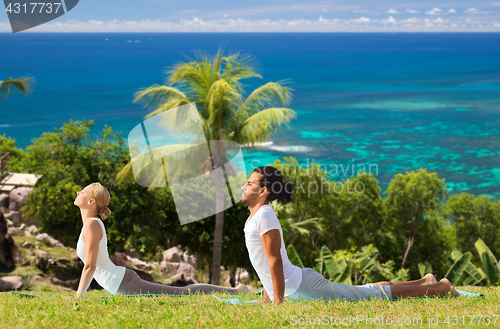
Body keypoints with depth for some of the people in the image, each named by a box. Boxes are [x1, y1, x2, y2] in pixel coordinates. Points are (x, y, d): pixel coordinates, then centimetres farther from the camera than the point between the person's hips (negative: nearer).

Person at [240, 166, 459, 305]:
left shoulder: (264, 215, -18)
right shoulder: (254, 218, 13)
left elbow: (275, 259, -24)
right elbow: (266, 262, 22)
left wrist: (279, 301, -24)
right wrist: (266, 299, 21)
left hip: (301, 287, -9)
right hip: (297, 287, 9)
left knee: (371, 296, -2)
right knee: (363, 292, 20)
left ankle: (440, 289, 7)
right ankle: (423, 283, 31)